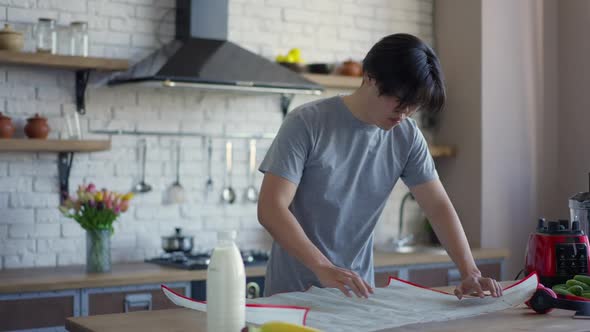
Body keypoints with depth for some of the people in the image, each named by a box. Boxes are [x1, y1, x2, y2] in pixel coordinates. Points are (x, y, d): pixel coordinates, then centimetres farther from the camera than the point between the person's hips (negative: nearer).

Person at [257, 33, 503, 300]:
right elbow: (270, 208, -17)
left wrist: (470, 272, -9)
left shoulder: (406, 136, 1)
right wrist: (323, 268, -29)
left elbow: (438, 206, 5)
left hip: (357, 291, 5)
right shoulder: (307, 123, -12)